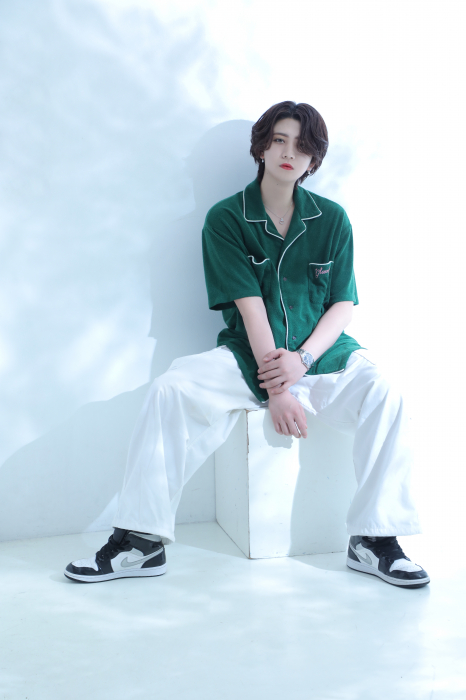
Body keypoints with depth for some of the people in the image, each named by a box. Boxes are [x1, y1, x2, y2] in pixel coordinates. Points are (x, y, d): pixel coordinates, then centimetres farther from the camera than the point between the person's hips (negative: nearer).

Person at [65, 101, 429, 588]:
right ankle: (141, 540, -18)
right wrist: (275, 386, -18)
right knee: (171, 388, -26)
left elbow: (343, 306, 1)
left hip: (323, 354, 1)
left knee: (384, 397, -28)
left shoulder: (332, 220, 6)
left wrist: (302, 360, -17)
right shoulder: (226, 218, -1)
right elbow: (250, 306, -10)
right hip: (249, 356, -1)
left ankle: (373, 540, -16)